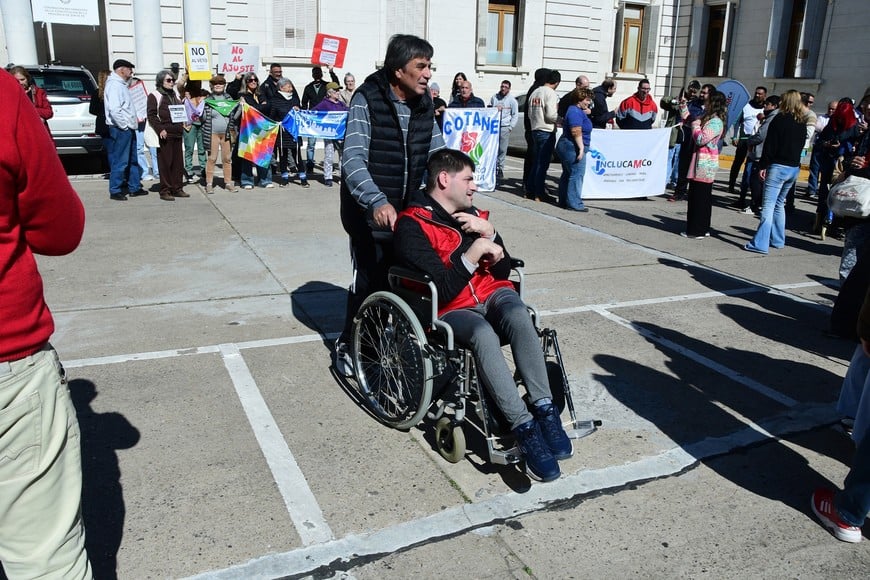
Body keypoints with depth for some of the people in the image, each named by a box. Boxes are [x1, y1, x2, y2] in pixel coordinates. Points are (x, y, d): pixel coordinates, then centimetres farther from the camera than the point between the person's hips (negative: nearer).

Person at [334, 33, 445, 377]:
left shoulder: (424, 104, 3)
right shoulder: (366, 100, -16)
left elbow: (438, 154, 7)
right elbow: (353, 159, -26)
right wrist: (377, 201, -41)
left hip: (409, 211, 5)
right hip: (370, 212, -5)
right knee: (369, 279, 1)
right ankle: (348, 345, 23)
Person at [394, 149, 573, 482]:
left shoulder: (471, 215, 13)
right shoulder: (412, 226, -5)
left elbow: (503, 272, 12)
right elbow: (441, 291, -15)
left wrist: (489, 233, -2)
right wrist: (473, 253, -19)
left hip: (492, 295, 5)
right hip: (450, 310, -4)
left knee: (517, 314, -31)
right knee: (484, 334, -36)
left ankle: (544, 410, -31)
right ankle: (524, 428, -33)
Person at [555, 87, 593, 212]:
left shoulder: (575, 110, 18)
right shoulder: (576, 112, -15)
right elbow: (576, 132, -23)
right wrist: (581, 148, -23)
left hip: (566, 146, 11)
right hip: (573, 148, -11)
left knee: (567, 174, 14)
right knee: (576, 175, -9)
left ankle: (563, 201, 20)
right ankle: (574, 203, -9)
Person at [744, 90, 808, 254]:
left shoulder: (780, 120, -9)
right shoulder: (802, 124, 11)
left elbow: (769, 145, -12)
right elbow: (800, 145, 16)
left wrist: (763, 166, -9)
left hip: (778, 167, -7)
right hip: (794, 168, 7)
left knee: (768, 205, -10)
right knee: (779, 204, 19)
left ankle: (760, 243, -15)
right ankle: (777, 240, 24)